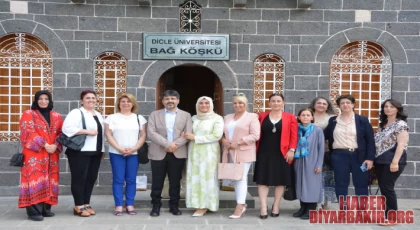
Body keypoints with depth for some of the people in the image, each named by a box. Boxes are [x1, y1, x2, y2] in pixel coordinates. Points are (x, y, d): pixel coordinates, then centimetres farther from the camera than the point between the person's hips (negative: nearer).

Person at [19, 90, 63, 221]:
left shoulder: (56, 116, 14)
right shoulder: (28, 114, 2)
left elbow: (61, 133, 8)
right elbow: (29, 133, -9)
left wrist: (55, 145, -11)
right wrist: (44, 145, -18)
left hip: (52, 154, 5)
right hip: (34, 153, -5)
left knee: (49, 180, 6)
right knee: (35, 179, -10)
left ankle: (45, 208, 13)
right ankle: (34, 211, -10)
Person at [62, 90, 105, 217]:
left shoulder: (98, 115, 19)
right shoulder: (76, 113, -5)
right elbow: (67, 128, -18)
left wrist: (102, 149, 15)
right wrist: (87, 131, -19)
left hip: (95, 152, 7)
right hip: (80, 152, -7)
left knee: (91, 178, 9)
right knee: (79, 178, -2)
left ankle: (86, 204, 19)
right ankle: (79, 206, 6)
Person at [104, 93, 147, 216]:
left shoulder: (139, 118, 10)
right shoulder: (112, 118, 6)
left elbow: (143, 136, 5)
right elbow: (108, 135, -1)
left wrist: (134, 148, -10)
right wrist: (119, 148, -12)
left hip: (134, 153, 1)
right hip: (116, 153, -1)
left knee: (131, 180, 3)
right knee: (118, 180, -1)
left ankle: (130, 205, 11)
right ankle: (118, 206, 5)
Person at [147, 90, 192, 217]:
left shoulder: (186, 115, 8)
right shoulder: (154, 115, 7)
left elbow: (188, 134, -3)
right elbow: (151, 133, -6)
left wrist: (175, 145, -16)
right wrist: (167, 144, -16)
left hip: (178, 153, 0)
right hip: (158, 153, 0)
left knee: (175, 182, 7)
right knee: (157, 182, 4)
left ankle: (174, 206, 19)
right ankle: (156, 206, 16)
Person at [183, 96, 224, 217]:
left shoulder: (217, 118, -4)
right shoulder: (194, 118, 12)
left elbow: (217, 136, -14)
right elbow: (189, 133, 20)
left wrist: (195, 138, -15)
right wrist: (186, 136, -7)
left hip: (208, 152, -5)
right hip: (194, 152, 5)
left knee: (207, 178, -1)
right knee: (195, 178, 5)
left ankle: (204, 206, 6)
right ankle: (198, 204, 13)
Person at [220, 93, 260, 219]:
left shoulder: (252, 117, -2)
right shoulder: (227, 117, 17)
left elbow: (255, 135, -11)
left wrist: (238, 143, -17)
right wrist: (224, 140, -5)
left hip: (244, 153, -6)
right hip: (231, 153, 6)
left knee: (241, 178, -7)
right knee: (235, 178, 9)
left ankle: (239, 207, -4)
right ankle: (242, 203, 20)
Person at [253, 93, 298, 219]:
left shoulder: (290, 117, 2)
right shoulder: (261, 116, 7)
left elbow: (294, 135, -2)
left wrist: (291, 150, -11)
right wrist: (255, 150, 1)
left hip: (282, 154, -1)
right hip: (264, 153, 1)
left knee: (280, 180, 6)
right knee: (263, 179, -1)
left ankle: (276, 206, 19)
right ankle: (264, 207, 5)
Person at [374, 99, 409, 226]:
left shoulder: (401, 124, -5)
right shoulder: (382, 124, 17)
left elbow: (401, 144, -14)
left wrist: (395, 161, -22)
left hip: (392, 160, -7)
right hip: (380, 160, 7)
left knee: (387, 188, -7)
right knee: (383, 188, 8)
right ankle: (386, 214, 17)